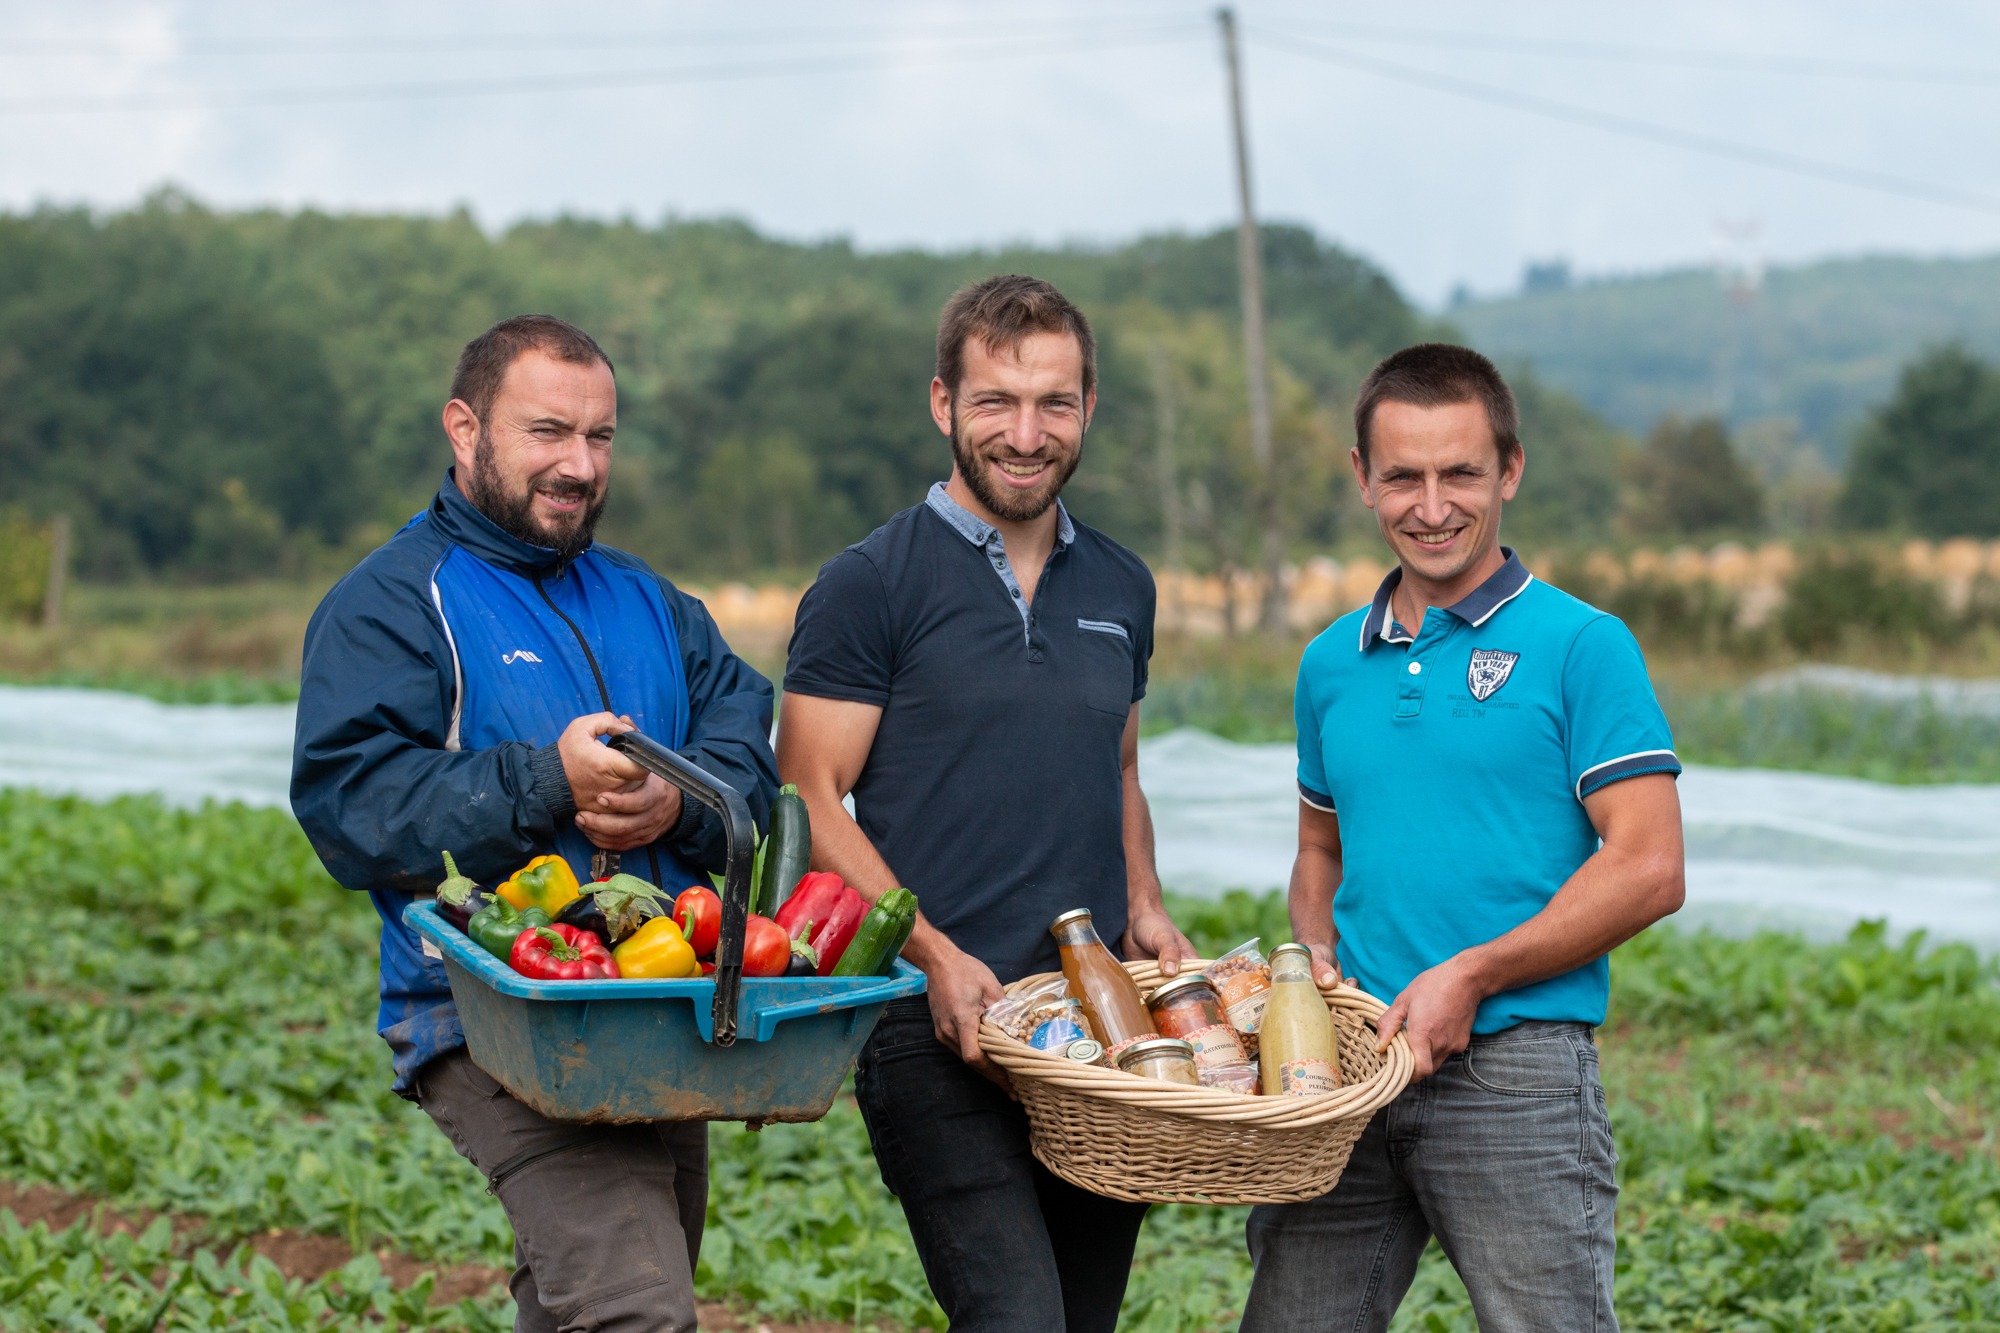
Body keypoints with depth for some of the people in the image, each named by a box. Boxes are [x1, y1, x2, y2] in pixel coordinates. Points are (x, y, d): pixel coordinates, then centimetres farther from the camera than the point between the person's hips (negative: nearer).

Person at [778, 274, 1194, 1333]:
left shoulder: (1121, 589, 15)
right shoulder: (868, 587, -3)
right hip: (936, 1031, -6)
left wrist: (1143, 910, 8)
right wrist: (937, 957, -18)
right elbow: (811, 806, -6)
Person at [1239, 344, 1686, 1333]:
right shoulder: (1332, 665, 14)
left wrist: (1472, 975, -14)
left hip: (1514, 1066, -5)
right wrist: (1317, 954, 5)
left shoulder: (1581, 647, -3)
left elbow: (1648, 871, -8)